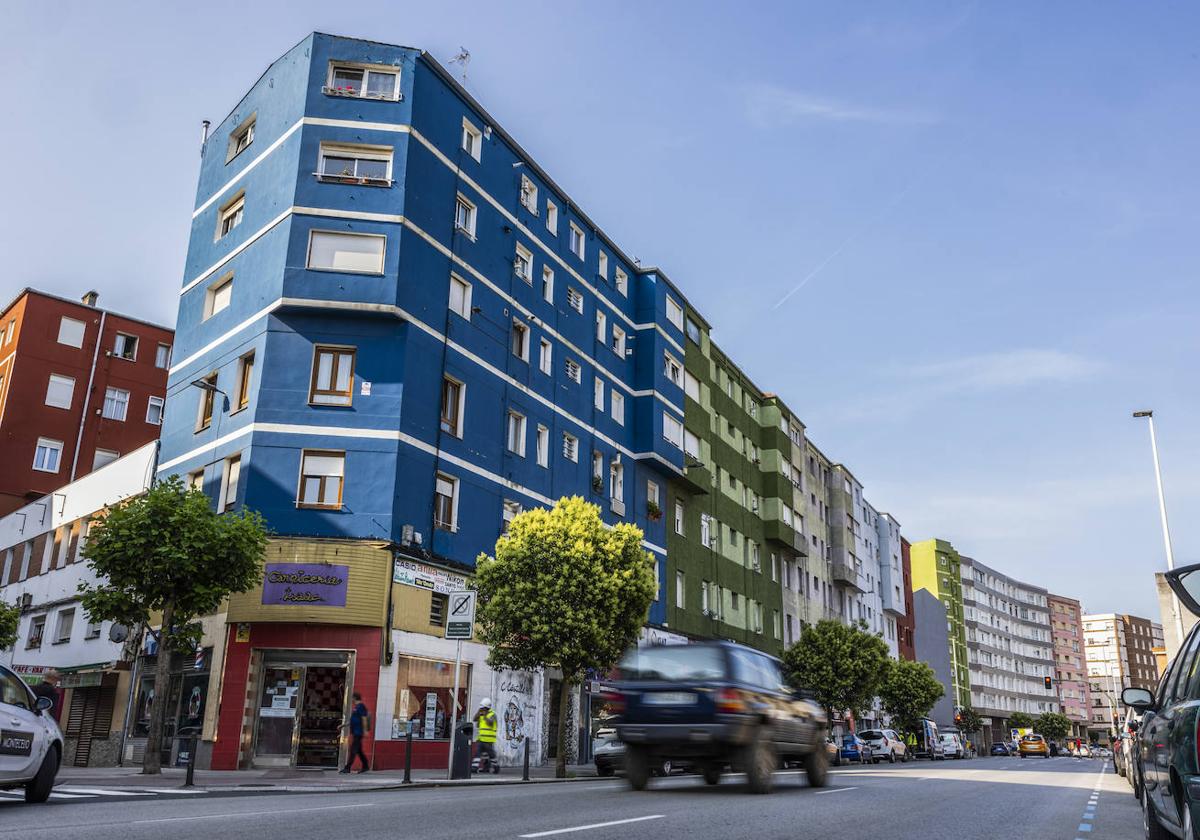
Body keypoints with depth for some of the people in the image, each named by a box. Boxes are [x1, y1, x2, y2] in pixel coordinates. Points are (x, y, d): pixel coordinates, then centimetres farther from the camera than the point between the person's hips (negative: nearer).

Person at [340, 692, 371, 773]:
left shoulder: (361, 706, -12)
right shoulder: (356, 707, 17)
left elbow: (364, 719, -18)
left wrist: (365, 730, -21)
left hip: (358, 733, -10)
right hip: (355, 732, 10)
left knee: (353, 750, -9)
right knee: (359, 750, 13)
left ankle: (347, 768, -10)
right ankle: (365, 766, 19)